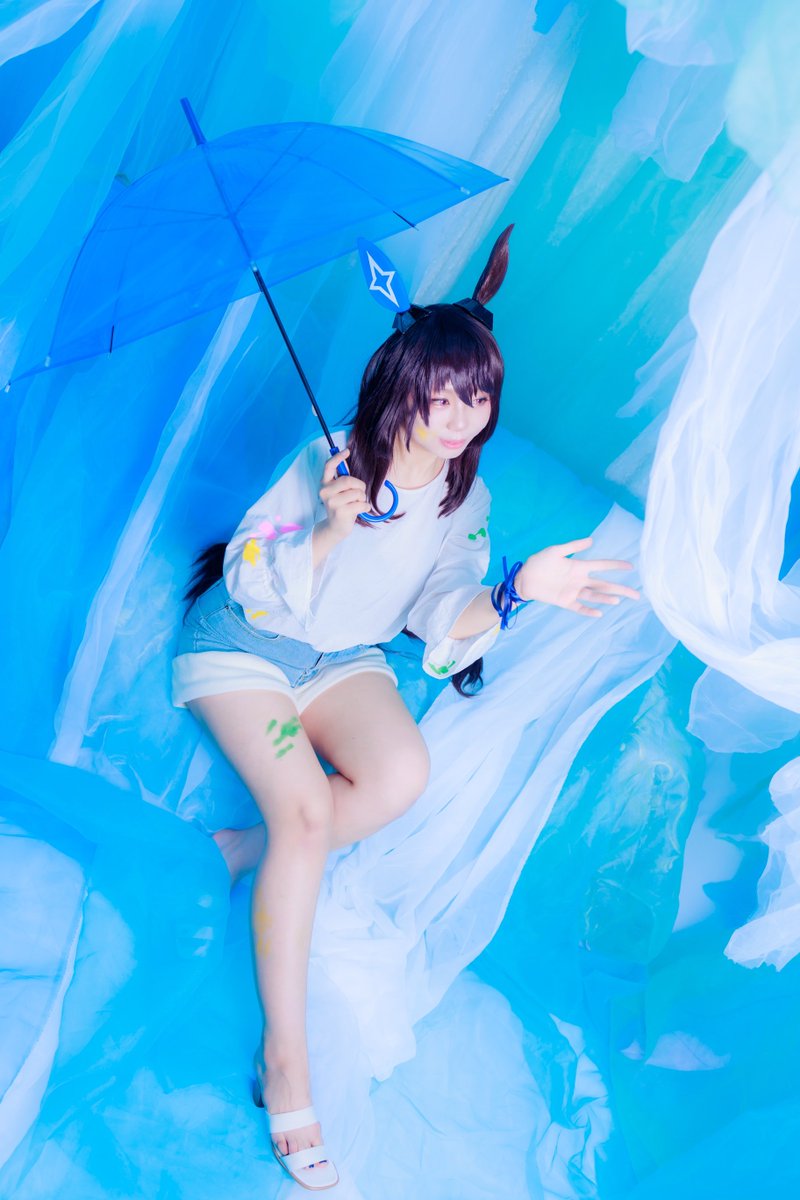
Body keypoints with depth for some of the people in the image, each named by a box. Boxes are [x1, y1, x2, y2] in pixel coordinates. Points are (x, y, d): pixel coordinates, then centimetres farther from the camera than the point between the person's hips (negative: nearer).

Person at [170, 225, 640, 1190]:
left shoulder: (466, 497, -6)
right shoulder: (329, 463, -20)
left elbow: (443, 626, -7)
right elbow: (256, 588, -20)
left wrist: (517, 590, -24)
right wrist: (328, 533, -37)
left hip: (343, 659, 4)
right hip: (242, 643, -4)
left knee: (401, 775, -28)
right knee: (307, 811, -27)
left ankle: (248, 850, -4)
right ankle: (285, 1066, -17)